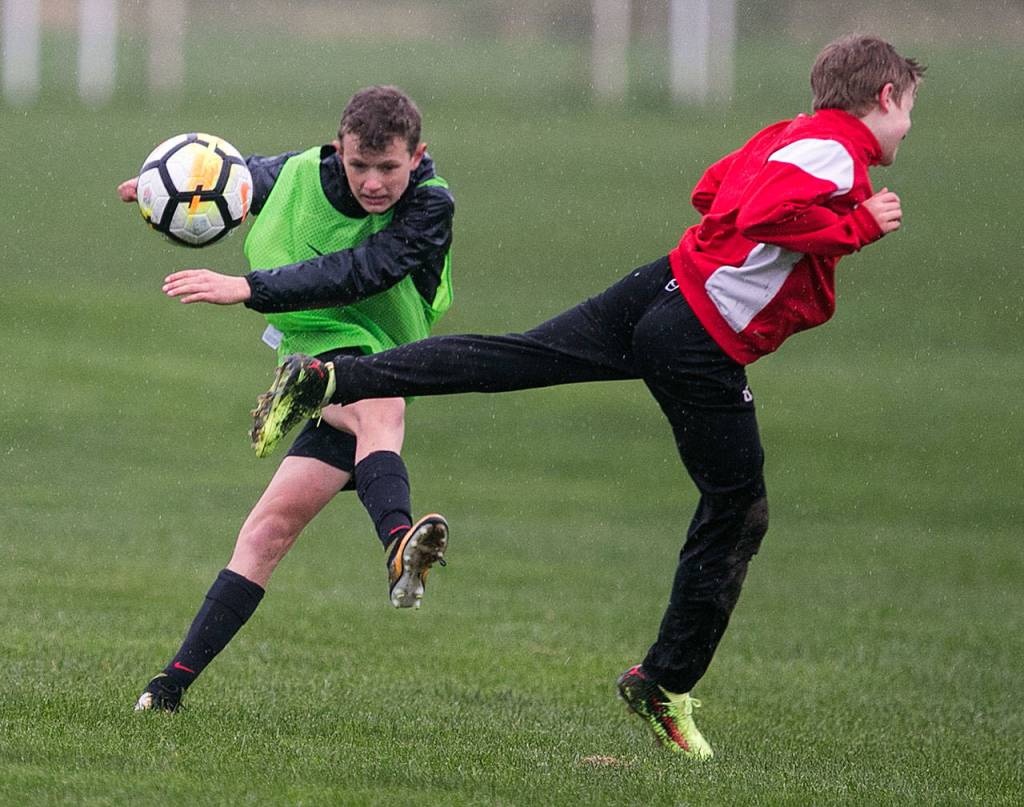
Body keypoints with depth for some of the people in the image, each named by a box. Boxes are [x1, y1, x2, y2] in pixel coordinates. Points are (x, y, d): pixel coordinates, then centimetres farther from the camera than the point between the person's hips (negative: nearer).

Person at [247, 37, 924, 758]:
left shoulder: (794, 134, 15)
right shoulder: (839, 152, -14)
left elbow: (713, 190, 25)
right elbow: (767, 213, -29)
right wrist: (858, 226, -20)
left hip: (666, 288, 8)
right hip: (704, 349, -8)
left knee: (513, 358, 8)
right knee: (738, 514, 5)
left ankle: (326, 380, -1)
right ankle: (667, 687, 13)